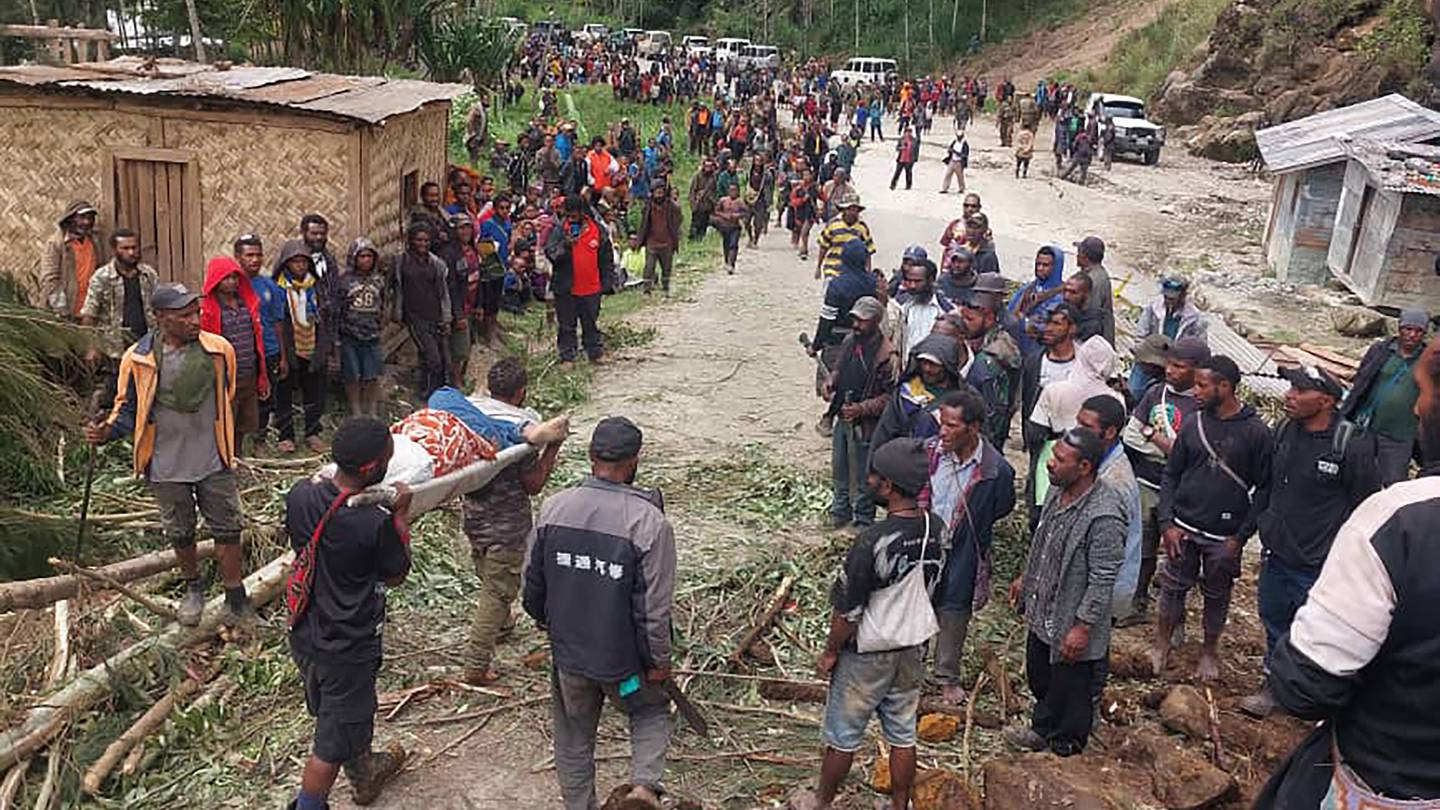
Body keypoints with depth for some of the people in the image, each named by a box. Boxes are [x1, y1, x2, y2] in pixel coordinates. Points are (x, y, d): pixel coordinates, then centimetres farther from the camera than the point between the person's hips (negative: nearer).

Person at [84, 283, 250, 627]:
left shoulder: (219, 350, -9)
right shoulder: (138, 359, -12)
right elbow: (128, 408, 2)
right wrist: (107, 431, -18)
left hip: (214, 461, 0)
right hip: (167, 467, 0)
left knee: (226, 530, 6)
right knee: (179, 533, 17)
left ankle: (236, 599, 19)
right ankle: (193, 589, 40)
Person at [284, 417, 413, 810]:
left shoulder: (300, 494, -14)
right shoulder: (376, 524, -30)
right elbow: (396, 575, -10)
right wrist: (401, 515, -5)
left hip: (303, 637, 7)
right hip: (346, 652, -7)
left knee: (348, 715, 30)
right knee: (333, 741, 13)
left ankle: (365, 774, 53)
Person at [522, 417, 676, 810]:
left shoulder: (554, 507, -10)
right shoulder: (649, 521, -23)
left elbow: (532, 582, 3)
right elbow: (655, 607, -18)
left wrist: (546, 622, 22)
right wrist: (659, 661, -3)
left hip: (567, 651, 3)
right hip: (623, 659, -3)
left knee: (573, 735, 22)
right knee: (651, 711, 24)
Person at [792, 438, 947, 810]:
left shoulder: (872, 542, -31)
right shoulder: (937, 528, -10)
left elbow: (847, 611, -22)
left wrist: (830, 652, -6)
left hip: (868, 654, -6)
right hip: (914, 647, 6)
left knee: (843, 735, 14)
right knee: (903, 734, 20)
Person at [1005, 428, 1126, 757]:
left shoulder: (1104, 516, -31)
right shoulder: (1059, 491, -4)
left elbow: (1102, 581, -25)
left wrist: (1083, 627, -22)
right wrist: (1026, 577, 21)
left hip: (1071, 624, -8)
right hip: (1042, 612, 8)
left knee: (1070, 690, 14)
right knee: (1038, 678, 27)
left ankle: (1064, 750, 37)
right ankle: (1042, 730, 51)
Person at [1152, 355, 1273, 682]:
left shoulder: (1255, 432, -9)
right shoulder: (1193, 425, 0)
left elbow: (1264, 489, -5)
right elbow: (1171, 475, 5)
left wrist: (1241, 536, -10)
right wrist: (1166, 523, -4)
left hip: (1224, 537, -2)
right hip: (1183, 529, 2)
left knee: (1217, 596, 13)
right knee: (1173, 587, 11)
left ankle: (1210, 650, 34)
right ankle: (1162, 644, 30)